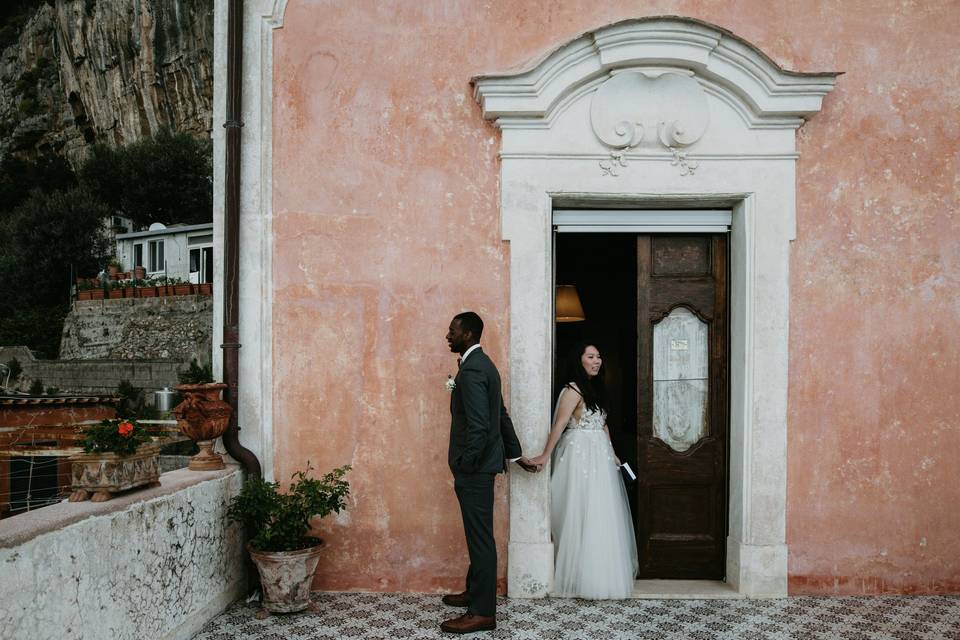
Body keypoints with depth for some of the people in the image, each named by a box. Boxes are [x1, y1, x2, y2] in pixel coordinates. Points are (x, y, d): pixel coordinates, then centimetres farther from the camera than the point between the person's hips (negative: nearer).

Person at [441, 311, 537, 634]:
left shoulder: (472, 370, -19)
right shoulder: (482, 363, 13)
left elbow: (478, 426, -25)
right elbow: (501, 415, 19)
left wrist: (464, 468, -17)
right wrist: (515, 454, 24)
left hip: (475, 467, -10)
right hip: (482, 464, 10)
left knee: (480, 537, -2)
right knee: (478, 534, 20)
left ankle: (482, 612, 7)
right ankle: (475, 592, 34)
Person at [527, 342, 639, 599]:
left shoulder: (595, 389, 15)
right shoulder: (573, 390, -12)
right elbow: (559, 425, -19)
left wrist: (612, 454, 18)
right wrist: (545, 455, -22)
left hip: (599, 456, 9)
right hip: (581, 455, -9)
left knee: (601, 515, 12)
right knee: (583, 516, -3)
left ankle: (601, 574, 23)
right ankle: (584, 578, 8)